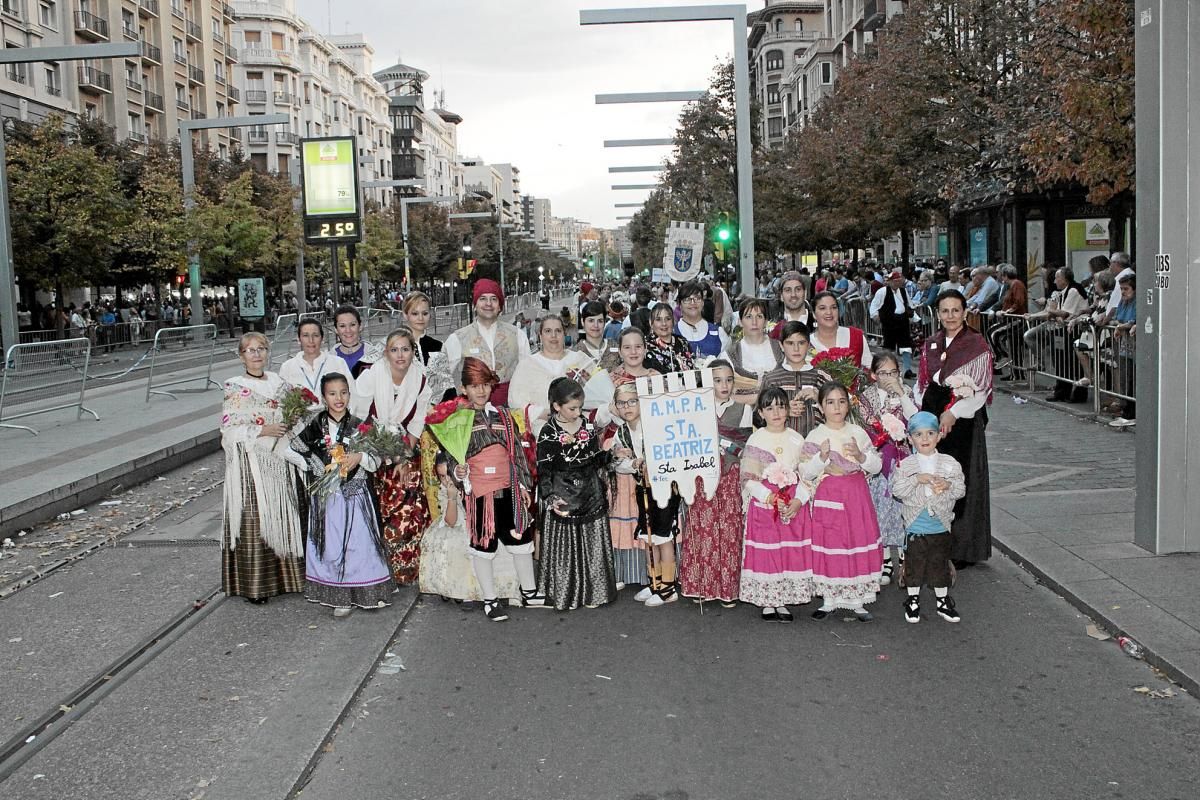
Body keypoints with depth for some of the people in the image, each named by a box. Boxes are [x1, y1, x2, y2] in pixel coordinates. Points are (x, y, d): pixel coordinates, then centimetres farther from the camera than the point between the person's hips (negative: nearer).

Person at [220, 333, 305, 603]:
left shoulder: (279, 384, 10)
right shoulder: (235, 389, -4)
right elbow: (229, 430, -10)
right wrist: (262, 431, -17)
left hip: (279, 462, 5)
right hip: (250, 465, -5)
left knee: (281, 517, 8)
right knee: (254, 519, -4)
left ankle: (284, 575, 19)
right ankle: (254, 584, 4)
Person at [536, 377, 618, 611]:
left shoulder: (589, 427, 4)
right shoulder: (548, 433, -8)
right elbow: (544, 470, -9)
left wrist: (608, 452, -2)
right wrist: (550, 499, -15)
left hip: (591, 496, 4)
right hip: (563, 497, -4)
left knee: (593, 546, 9)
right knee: (564, 547, 3)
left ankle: (593, 592, 21)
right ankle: (565, 595, 16)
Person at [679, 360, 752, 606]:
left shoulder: (743, 409, 6)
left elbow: (742, 446, -1)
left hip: (731, 476, -1)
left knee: (729, 529, -3)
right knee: (702, 528, -2)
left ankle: (728, 588, 3)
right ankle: (701, 585, 7)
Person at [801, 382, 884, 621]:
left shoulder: (858, 433, 5)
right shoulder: (815, 436, -2)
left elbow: (876, 466, 5)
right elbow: (806, 473, -5)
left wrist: (860, 455, -14)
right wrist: (822, 457, -21)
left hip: (856, 495, 2)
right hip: (828, 497, -2)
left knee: (858, 543, 3)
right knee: (828, 546, 2)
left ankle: (857, 599, 15)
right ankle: (830, 599, 16)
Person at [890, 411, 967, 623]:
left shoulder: (950, 464, -1)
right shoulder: (905, 465, -6)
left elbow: (961, 488, -1)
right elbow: (896, 490, -13)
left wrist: (948, 485, -21)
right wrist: (917, 479, -24)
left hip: (941, 526, 1)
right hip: (915, 525, -1)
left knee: (940, 563, 12)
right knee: (914, 563, 8)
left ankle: (943, 600, 25)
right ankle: (912, 600, 22)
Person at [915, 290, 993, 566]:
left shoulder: (977, 345, -4)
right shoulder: (930, 345, 12)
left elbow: (980, 388, -8)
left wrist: (953, 413, -16)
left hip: (963, 419, -5)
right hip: (932, 418, 5)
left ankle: (962, 550, 8)